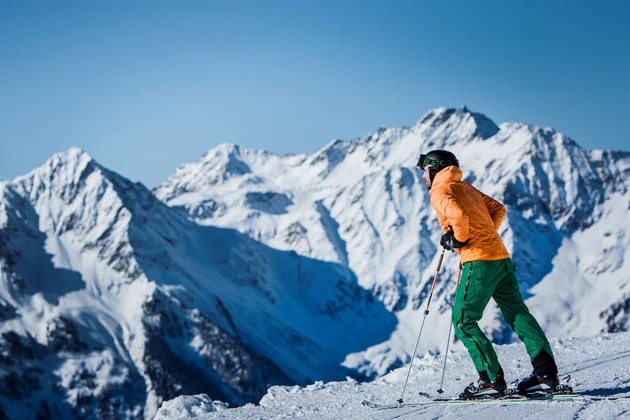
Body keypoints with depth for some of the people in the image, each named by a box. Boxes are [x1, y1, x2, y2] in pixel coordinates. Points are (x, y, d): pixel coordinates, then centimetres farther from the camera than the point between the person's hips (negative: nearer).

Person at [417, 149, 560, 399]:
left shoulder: (439, 191, -2)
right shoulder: (466, 188, 23)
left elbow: (459, 217, -21)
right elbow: (498, 209, 24)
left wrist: (456, 239, -4)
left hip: (479, 262, -8)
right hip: (502, 257, 8)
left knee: (463, 321, -1)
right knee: (518, 315, 10)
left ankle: (492, 380, -7)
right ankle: (546, 373, 7)